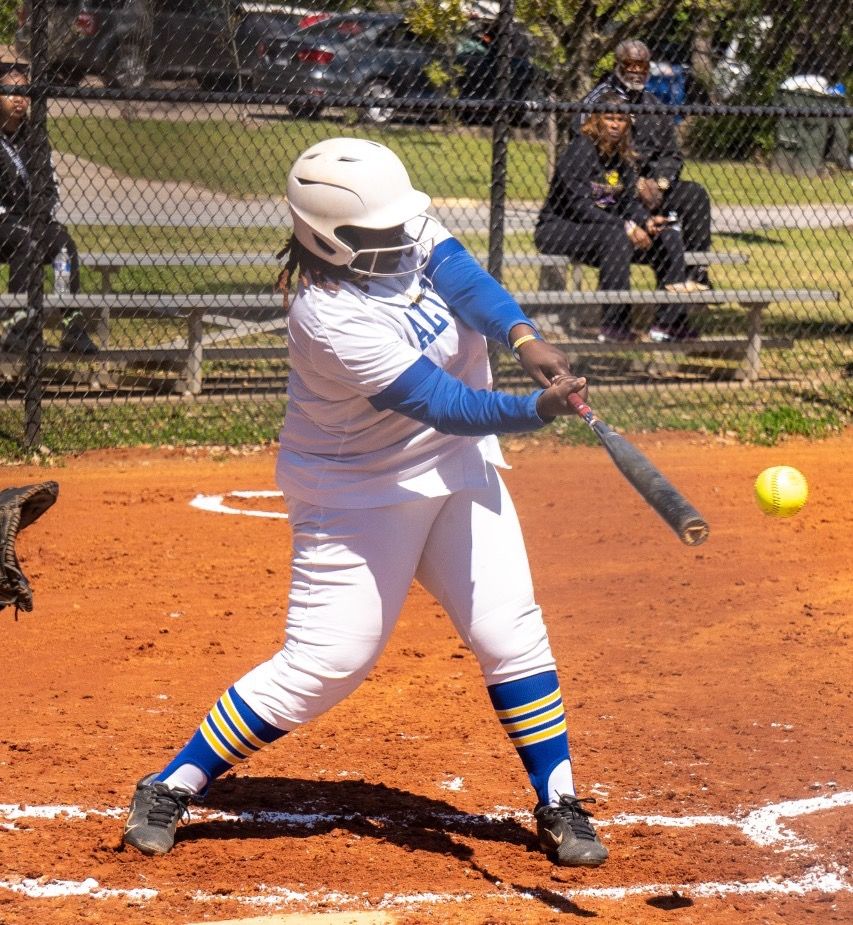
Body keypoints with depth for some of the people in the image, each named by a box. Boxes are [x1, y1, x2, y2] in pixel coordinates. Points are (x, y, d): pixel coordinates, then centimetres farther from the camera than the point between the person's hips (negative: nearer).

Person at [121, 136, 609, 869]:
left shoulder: (396, 230, -11)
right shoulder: (334, 320, -31)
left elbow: (459, 275, -23)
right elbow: (447, 406, -35)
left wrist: (524, 339, -41)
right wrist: (534, 410, -48)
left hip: (457, 466, 7)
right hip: (361, 496, -7)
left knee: (513, 636, 1)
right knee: (321, 666, -6)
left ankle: (559, 806, 14)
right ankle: (173, 789, 9)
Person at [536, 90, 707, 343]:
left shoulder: (623, 156, 9)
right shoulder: (580, 150, -16)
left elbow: (628, 200, 9)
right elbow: (579, 205, -23)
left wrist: (647, 221, -14)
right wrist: (627, 227, -27)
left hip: (608, 226, 8)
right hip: (558, 228, -8)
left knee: (668, 235, -3)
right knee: (614, 235, -37)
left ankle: (670, 320, -5)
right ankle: (614, 325, -36)